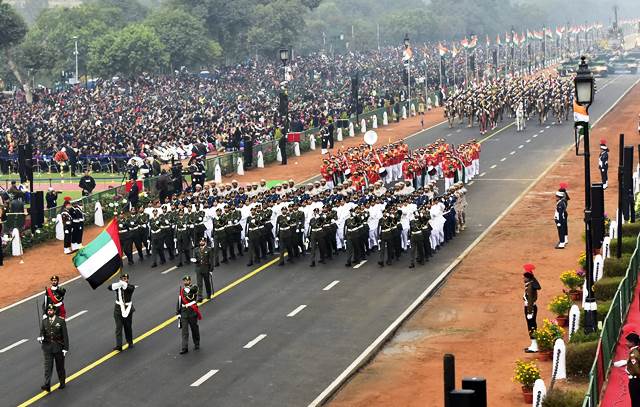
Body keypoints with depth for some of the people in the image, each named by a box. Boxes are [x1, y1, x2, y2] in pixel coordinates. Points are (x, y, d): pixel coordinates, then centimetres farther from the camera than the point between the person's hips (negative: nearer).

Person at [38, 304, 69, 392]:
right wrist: (40, 337, -22)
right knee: (48, 366, -7)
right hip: (47, 347, 2)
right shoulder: (44, 321, 3)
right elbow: (42, 332, 3)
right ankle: (47, 385, -13)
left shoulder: (61, 321, -6)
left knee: (60, 366, 11)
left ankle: (62, 382, 29)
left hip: (58, 347, -1)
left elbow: (65, 335, -5)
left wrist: (65, 348, -9)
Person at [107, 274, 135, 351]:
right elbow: (109, 287, -24)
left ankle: (130, 342, 31)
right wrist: (119, 284, -42)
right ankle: (119, 345, -13)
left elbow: (130, 288, -32)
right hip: (118, 309, 0)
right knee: (118, 328, -7)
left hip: (127, 309, 0)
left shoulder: (131, 287, -6)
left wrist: (124, 285, -50)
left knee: (128, 327, 12)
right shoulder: (118, 286, -4)